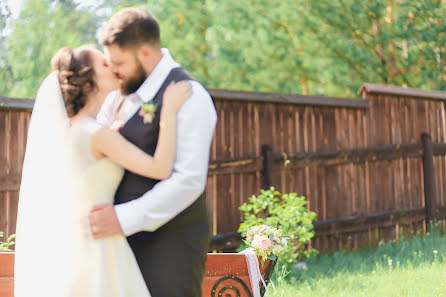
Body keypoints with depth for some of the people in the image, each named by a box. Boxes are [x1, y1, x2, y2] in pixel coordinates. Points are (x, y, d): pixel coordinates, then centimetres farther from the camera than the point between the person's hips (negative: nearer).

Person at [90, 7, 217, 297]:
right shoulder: (125, 92, 9)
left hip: (171, 244, -8)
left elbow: (190, 180, -23)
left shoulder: (189, 96, -15)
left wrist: (125, 218, -26)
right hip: (131, 236, 8)